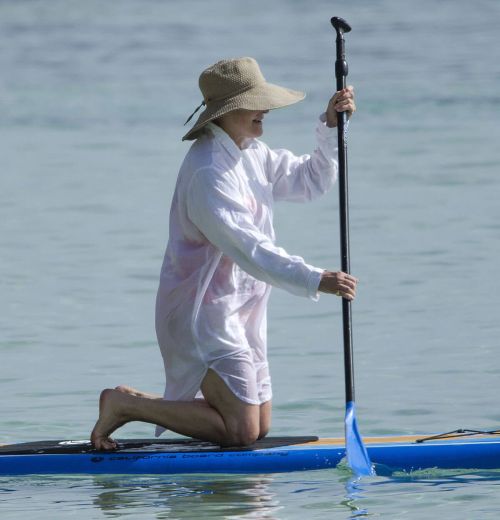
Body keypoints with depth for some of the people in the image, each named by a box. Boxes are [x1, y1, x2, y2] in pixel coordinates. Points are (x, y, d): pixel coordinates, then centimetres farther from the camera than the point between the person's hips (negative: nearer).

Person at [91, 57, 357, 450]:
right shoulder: (208, 173, -22)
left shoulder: (251, 153, 9)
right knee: (241, 431, -12)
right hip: (205, 313, -10)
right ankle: (125, 404, -1)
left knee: (260, 427, 12)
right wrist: (314, 280, -36)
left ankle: (137, 402, 20)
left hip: (238, 313, 10)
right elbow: (249, 250, -29)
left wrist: (332, 128, 1)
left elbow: (310, 181, 16)